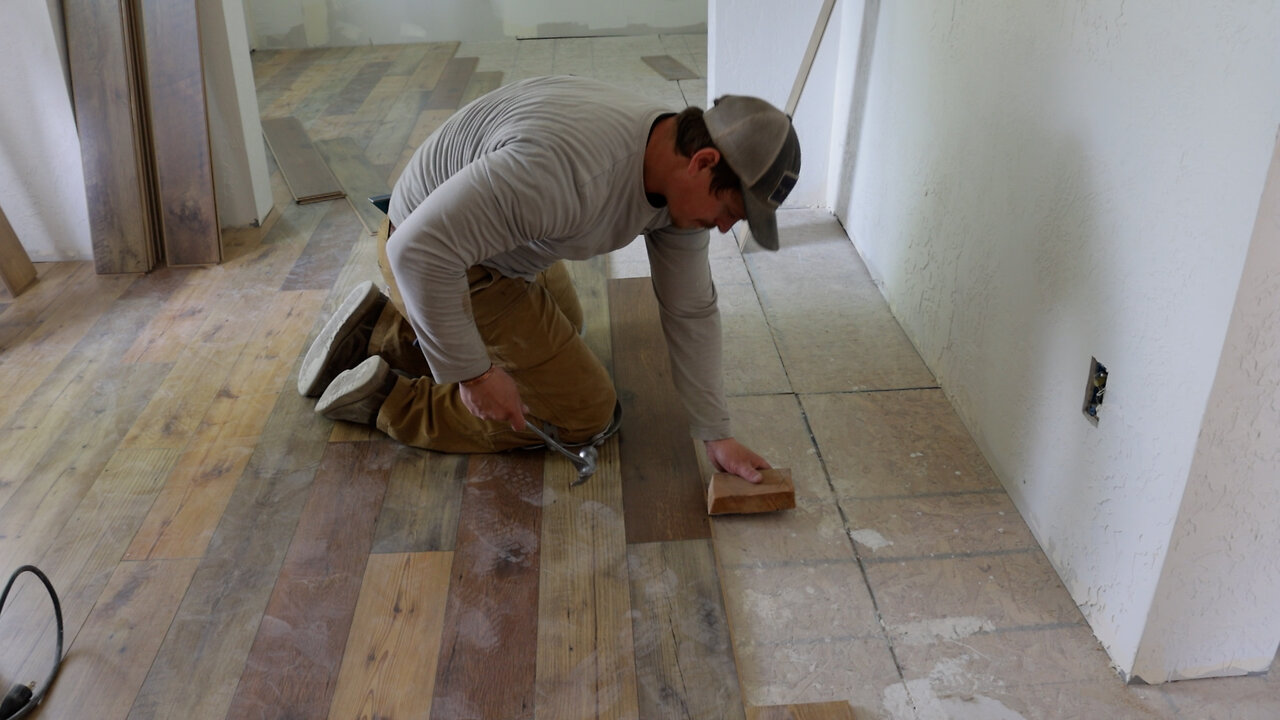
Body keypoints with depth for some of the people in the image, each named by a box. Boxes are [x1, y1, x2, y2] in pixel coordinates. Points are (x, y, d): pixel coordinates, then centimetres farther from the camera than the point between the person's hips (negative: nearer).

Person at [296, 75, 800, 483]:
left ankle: (380, 329, 26)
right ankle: (388, 399, 5)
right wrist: (474, 373, -27)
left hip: (501, 237, 8)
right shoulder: (569, 169, -39)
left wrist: (716, 434, 0)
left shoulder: (680, 179, -10)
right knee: (584, 417, -3)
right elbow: (420, 249, -36)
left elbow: (690, 310, -2)